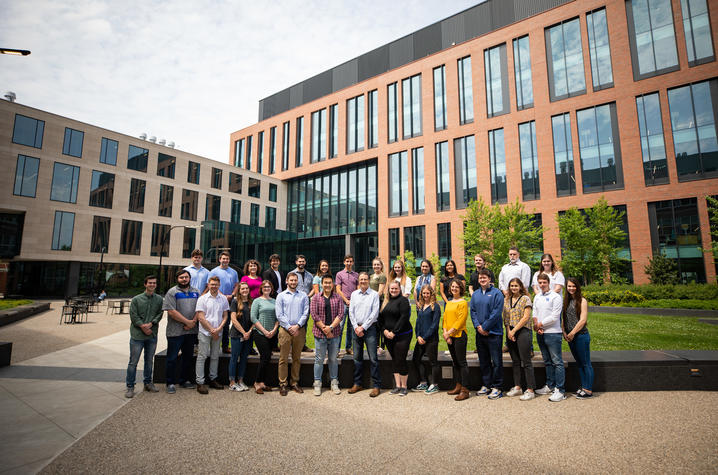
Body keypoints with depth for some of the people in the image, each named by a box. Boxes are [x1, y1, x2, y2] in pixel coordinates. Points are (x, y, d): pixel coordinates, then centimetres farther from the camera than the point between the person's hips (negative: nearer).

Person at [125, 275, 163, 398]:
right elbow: (133, 316, -5)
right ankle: (130, 386, 12)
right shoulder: (136, 299, -2)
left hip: (152, 335, 2)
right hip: (137, 335, -2)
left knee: (149, 360, 14)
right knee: (133, 361, 1)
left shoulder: (159, 299, 3)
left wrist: (150, 324, -14)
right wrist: (143, 326, -13)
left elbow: (160, 314, 0)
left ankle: (148, 383, 27)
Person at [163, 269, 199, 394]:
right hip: (175, 331, -4)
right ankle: (171, 383, 16)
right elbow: (172, 311, -13)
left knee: (188, 357, 13)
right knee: (172, 358, 3)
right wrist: (187, 322, -14)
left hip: (191, 331, 5)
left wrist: (194, 322, -9)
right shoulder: (172, 292, -4)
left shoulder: (196, 292, 11)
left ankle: (185, 380, 26)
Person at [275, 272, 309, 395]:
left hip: (299, 330, 2)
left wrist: (297, 326, -10)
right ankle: (283, 384, 10)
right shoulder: (281, 296, 5)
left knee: (297, 358, 8)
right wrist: (289, 327, -10)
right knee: (283, 358, 1)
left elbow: (305, 313, 2)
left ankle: (295, 382, 19)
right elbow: (279, 315, -2)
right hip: (285, 330, -1)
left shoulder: (303, 295, 9)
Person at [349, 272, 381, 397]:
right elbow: (351, 312, 7)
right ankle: (357, 384, 21)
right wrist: (356, 327, -5)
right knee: (357, 357, 10)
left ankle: (376, 386, 6)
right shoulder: (354, 294, 11)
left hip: (369, 328, -4)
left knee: (373, 358, -3)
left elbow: (375, 313, -8)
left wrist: (363, 327, -11)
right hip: (356, 328, 4)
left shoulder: (374, 294, -2)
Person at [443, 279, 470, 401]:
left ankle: (465, 390, 2)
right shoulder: (448, 303, 15)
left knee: (462, 362, -4)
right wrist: (445, 333, -2)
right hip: (449, 337, 8)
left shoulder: (463, 303, -8)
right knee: (455, 362, 14)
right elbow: (445, 319, 12)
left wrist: (449, 332, -16)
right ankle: (458, 386, 24)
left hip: (459, 335, -8)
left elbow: (460, 320, -15)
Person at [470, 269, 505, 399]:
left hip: (493, 333, -6)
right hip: (480, 334, 6)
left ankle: (497, 387, 11)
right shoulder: (475, 294, 11)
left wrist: (484, 327, -14)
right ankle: (486, 385, 26)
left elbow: (496, 313, -14)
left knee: (496, 361, 1)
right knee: (483, 361, 14)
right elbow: (472, 311, 8)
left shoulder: (496, 293, -7)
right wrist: (478, 326, -7)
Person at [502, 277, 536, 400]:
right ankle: (517, 387, 20)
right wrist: (508, 331, -2)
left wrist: (514, 330, -11)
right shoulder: (506, 300, 12)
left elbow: (526, 317, -10)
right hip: (510, 333, 6)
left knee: (526, 362, -3)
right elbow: (505, 317, 11)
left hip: (523, 331, -6)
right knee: (515, 361, 12)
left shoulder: (525, 299, -4)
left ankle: (530, 390, 2)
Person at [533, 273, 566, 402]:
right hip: (540, 333, 7)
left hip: (553, 333, -7)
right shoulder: (537, 297, 14)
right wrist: (536, 325, -4)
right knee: (547, 361, 16)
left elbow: (554, 317, -13)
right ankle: (550, 386, 26)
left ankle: (560, 390, 1)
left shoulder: (556, 297, -7)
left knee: (557, 362, -3)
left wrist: (540, 324, -8)